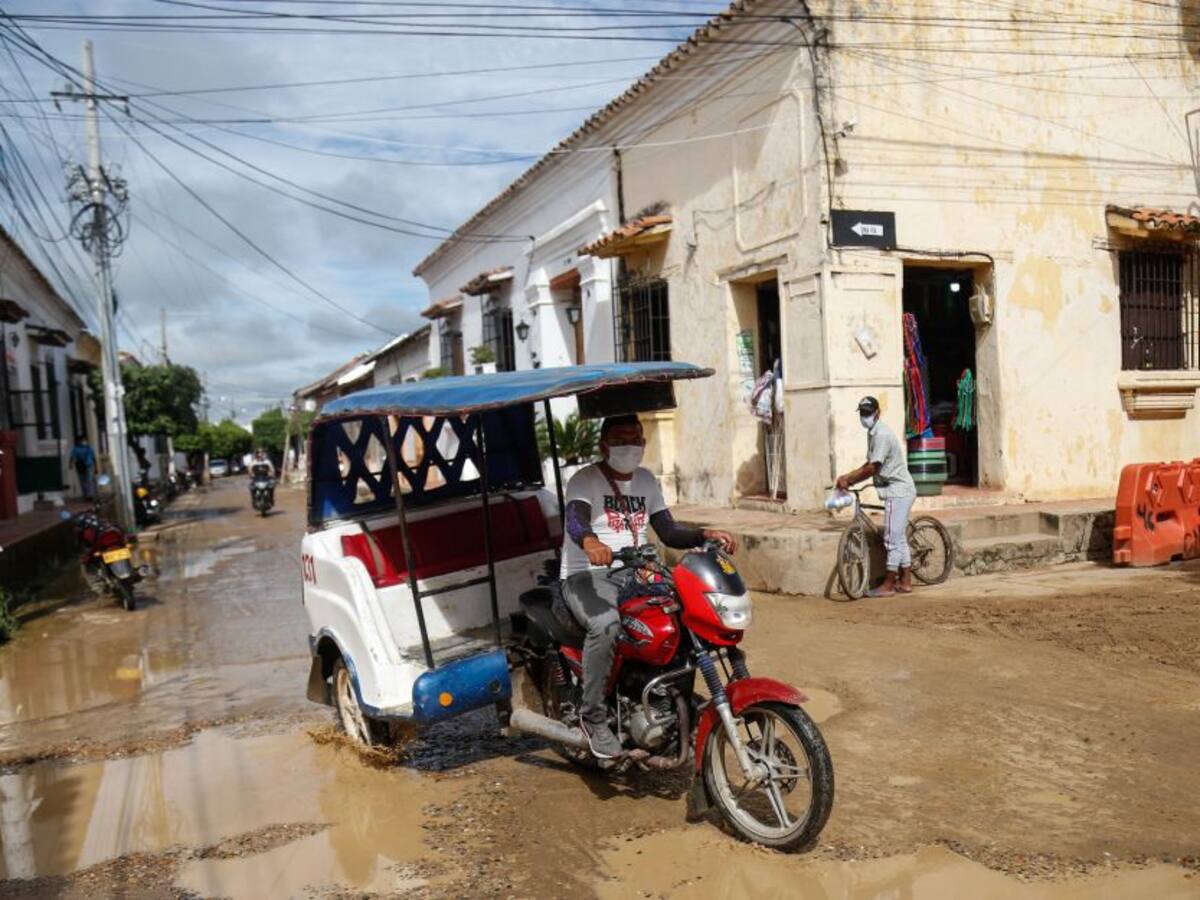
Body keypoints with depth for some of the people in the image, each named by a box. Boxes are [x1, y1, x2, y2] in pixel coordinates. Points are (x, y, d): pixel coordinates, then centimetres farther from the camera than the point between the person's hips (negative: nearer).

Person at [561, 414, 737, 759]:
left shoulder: (646, 480, 15)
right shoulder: (584, 480, -5)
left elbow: (668, 532, 13)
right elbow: (575, 520, -26)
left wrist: (705, 534, -7)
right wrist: (590, 542, -49)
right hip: (587, 577, -6)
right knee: (606, 625, -37)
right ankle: (593, 717, -21)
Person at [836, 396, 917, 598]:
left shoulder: (882, 434, -19)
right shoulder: (873, 433, 13)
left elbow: (872, 469, -23)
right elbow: (869, 465, 16)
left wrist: (849, 481, -15)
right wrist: (848, 477, 6)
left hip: (897, 492, -11)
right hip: (898, 491, 11)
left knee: (892, 539, -7)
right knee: (900, 538, 14)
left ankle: (888, 586, -2)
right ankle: (905, 582, 21)